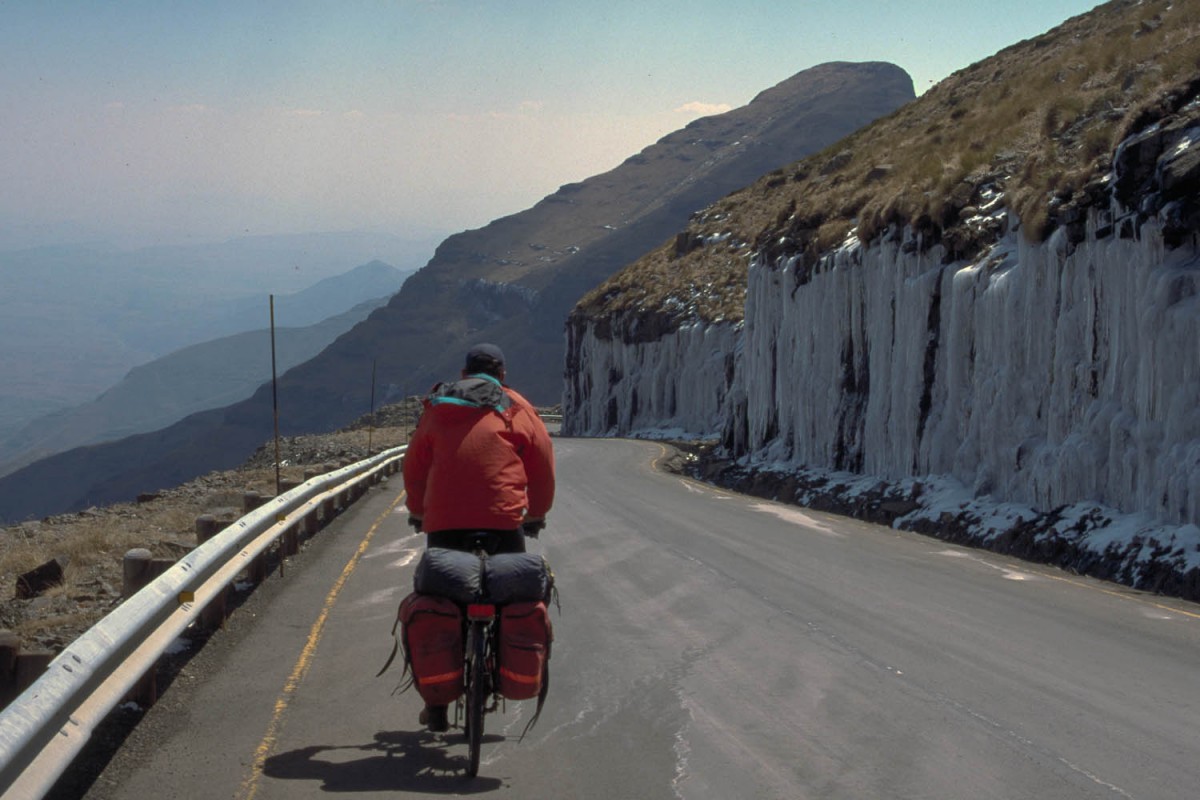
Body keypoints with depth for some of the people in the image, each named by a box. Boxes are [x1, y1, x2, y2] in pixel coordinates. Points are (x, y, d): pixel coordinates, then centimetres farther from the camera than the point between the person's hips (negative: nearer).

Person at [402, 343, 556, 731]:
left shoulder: (437, 408, 14)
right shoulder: (517, 410, 9)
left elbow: (414, 465, 19)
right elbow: (543, 464, 11)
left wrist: (417, 510, 33)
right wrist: (537, 513, 24)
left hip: (444, 522, 2)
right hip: (503, 520, -2)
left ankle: (436, 704, 6)